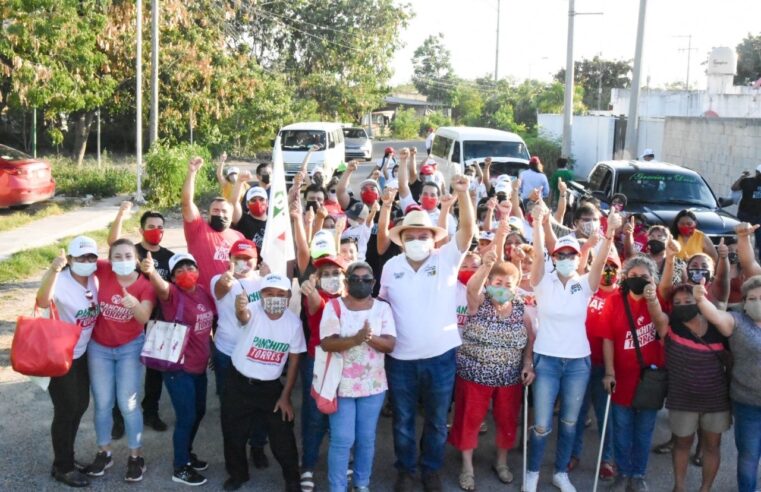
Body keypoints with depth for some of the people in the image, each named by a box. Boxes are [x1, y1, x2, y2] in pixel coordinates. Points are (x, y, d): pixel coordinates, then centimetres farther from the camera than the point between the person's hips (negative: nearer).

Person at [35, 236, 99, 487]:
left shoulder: (94, 280, -2)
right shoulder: (61, 281, -25)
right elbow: (43, 301, -47)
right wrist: (53, 270, -61)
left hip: (80, 353, 8)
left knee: (80, 405, 18)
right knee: (66, 410, 1)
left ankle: (66, 457, 37)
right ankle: (63, 467, 18)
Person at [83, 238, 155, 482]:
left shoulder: (146, 285, -16)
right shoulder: (103, 271, -12)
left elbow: (144, 318, -30)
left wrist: (134, 303, -50)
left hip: (130, 347, -2)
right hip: (99, 347, 2)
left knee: (127, 404, 0)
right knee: (103, 403, 11)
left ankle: (135, 456, 16)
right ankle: (104, 453, 28)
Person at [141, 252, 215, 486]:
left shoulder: (203, 292, 3)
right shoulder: (173, 294, -16)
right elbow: (161, 286, -40)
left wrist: (212, 351, 16)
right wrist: (151, 271, -61)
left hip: (199, 366, 7)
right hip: (178, 368, -7)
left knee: (199, 412, 21)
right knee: (186, 417, -1)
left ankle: (187, 453, 42)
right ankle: (180, 469, 15)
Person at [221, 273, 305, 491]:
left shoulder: (294, 322, -13)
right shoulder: (254, 311, -22)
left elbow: (294, 359, -2)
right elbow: (243, 316, -48)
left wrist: (285, 396, -3)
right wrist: (240, 308, -73)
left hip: (271, 387, 1)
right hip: (239, 383, -1)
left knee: (282, 436, 4)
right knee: (234, 434, 12)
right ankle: (238, 474, 39)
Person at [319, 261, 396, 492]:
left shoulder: (382, 307, 2)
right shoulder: (334, 306, -5)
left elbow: (390, 344, -5)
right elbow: (326, 343, -15)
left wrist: (370, 337, -25)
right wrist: (356, 338, -29)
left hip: (372, 384, 2)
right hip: (341, 384, -2)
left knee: (366, 439, 11)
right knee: (342, 440, -2)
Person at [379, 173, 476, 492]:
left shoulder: (447, 259, -6)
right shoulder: (391, 267, 0)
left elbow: (468, 229, -19)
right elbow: (382, 304, 9)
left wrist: (462, 194, -31)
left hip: (440, 355, -1)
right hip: (401, 358, 1)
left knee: (437, 421, 15)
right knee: (403, 420, 15)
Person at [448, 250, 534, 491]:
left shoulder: (521, 310, -1)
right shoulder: (478, 304, -10)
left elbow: (530, 339, 7)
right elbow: (472, 287, -32)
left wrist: (528, 364, -9)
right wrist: (486, 265, -51)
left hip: (510, 378, 3)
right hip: (474, 374, -2)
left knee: (507, 420, 14)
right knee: (469, 419, 6)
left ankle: (501, 462, 36)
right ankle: (467, 467, 22)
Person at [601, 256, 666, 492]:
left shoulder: (659, 300, -1)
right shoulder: (614, 301, -6)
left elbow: (664, 328, -17)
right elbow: (608, 339, -5)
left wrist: (653, 300, -28)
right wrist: (609, 372, -10)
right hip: (622, 377, -1)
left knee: (644, 431, 11)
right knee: (622, 429, 10)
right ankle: (623, 473, 26)